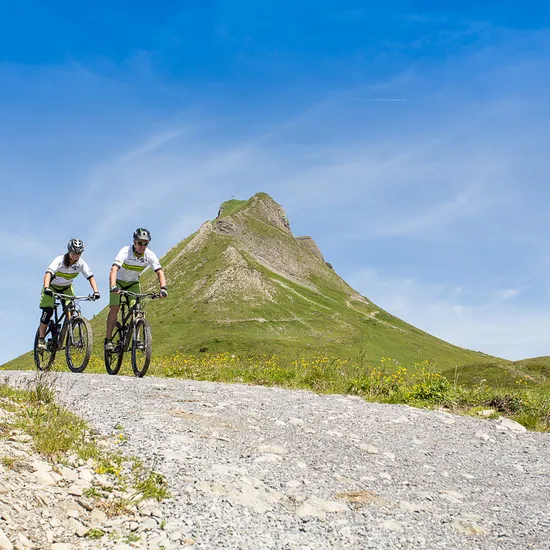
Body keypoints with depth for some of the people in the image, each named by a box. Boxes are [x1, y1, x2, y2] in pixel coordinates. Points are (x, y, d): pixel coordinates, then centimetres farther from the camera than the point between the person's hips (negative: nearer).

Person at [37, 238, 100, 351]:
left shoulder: (81, 263, -19)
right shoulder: (59, 260, -30)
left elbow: (90, 277, -19)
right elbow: (48, 273, -42)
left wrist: (96, 291, -35)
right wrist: (46, 288, -59)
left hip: (67, 288, 3)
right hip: (52, 287, -3)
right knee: (48, 312, -16)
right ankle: (41, 339, -5)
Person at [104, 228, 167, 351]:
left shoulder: (150, 255, -21)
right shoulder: (125, 252, -31)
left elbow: (159, 272, -27)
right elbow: (114, 269, -43)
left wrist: (163, 288, -45)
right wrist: (113, 287, -59)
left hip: (133, 283, 3)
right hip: (118, 281, -3)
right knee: (114, 308, -15)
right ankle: (108, 340, -6)